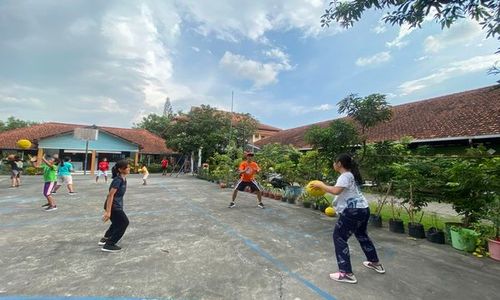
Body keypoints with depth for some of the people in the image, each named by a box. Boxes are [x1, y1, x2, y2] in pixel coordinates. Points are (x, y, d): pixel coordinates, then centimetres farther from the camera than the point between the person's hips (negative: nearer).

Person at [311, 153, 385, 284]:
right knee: (362, 236, 28)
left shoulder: (345, 176, -15)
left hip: (353, 211, -11)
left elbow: (336, 190, -31)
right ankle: (375, 263, 46)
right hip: (363, 209, 11)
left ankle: (346, 273, -1)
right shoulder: (351, 175, 15)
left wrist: (321, 185, -20)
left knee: (339, 237, -3)